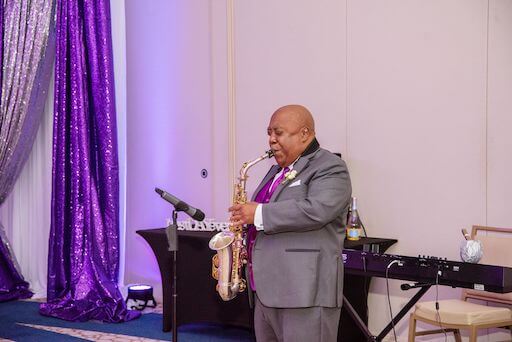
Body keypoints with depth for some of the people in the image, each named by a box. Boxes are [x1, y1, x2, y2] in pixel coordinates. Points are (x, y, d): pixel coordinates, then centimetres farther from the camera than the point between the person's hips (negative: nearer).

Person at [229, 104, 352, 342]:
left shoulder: (330, 168, -8)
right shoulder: (278, 171, 21)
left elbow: (316, 211, -24)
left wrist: (258, 214, -18)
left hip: (306, 292, -9)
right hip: (266, 290, 9)